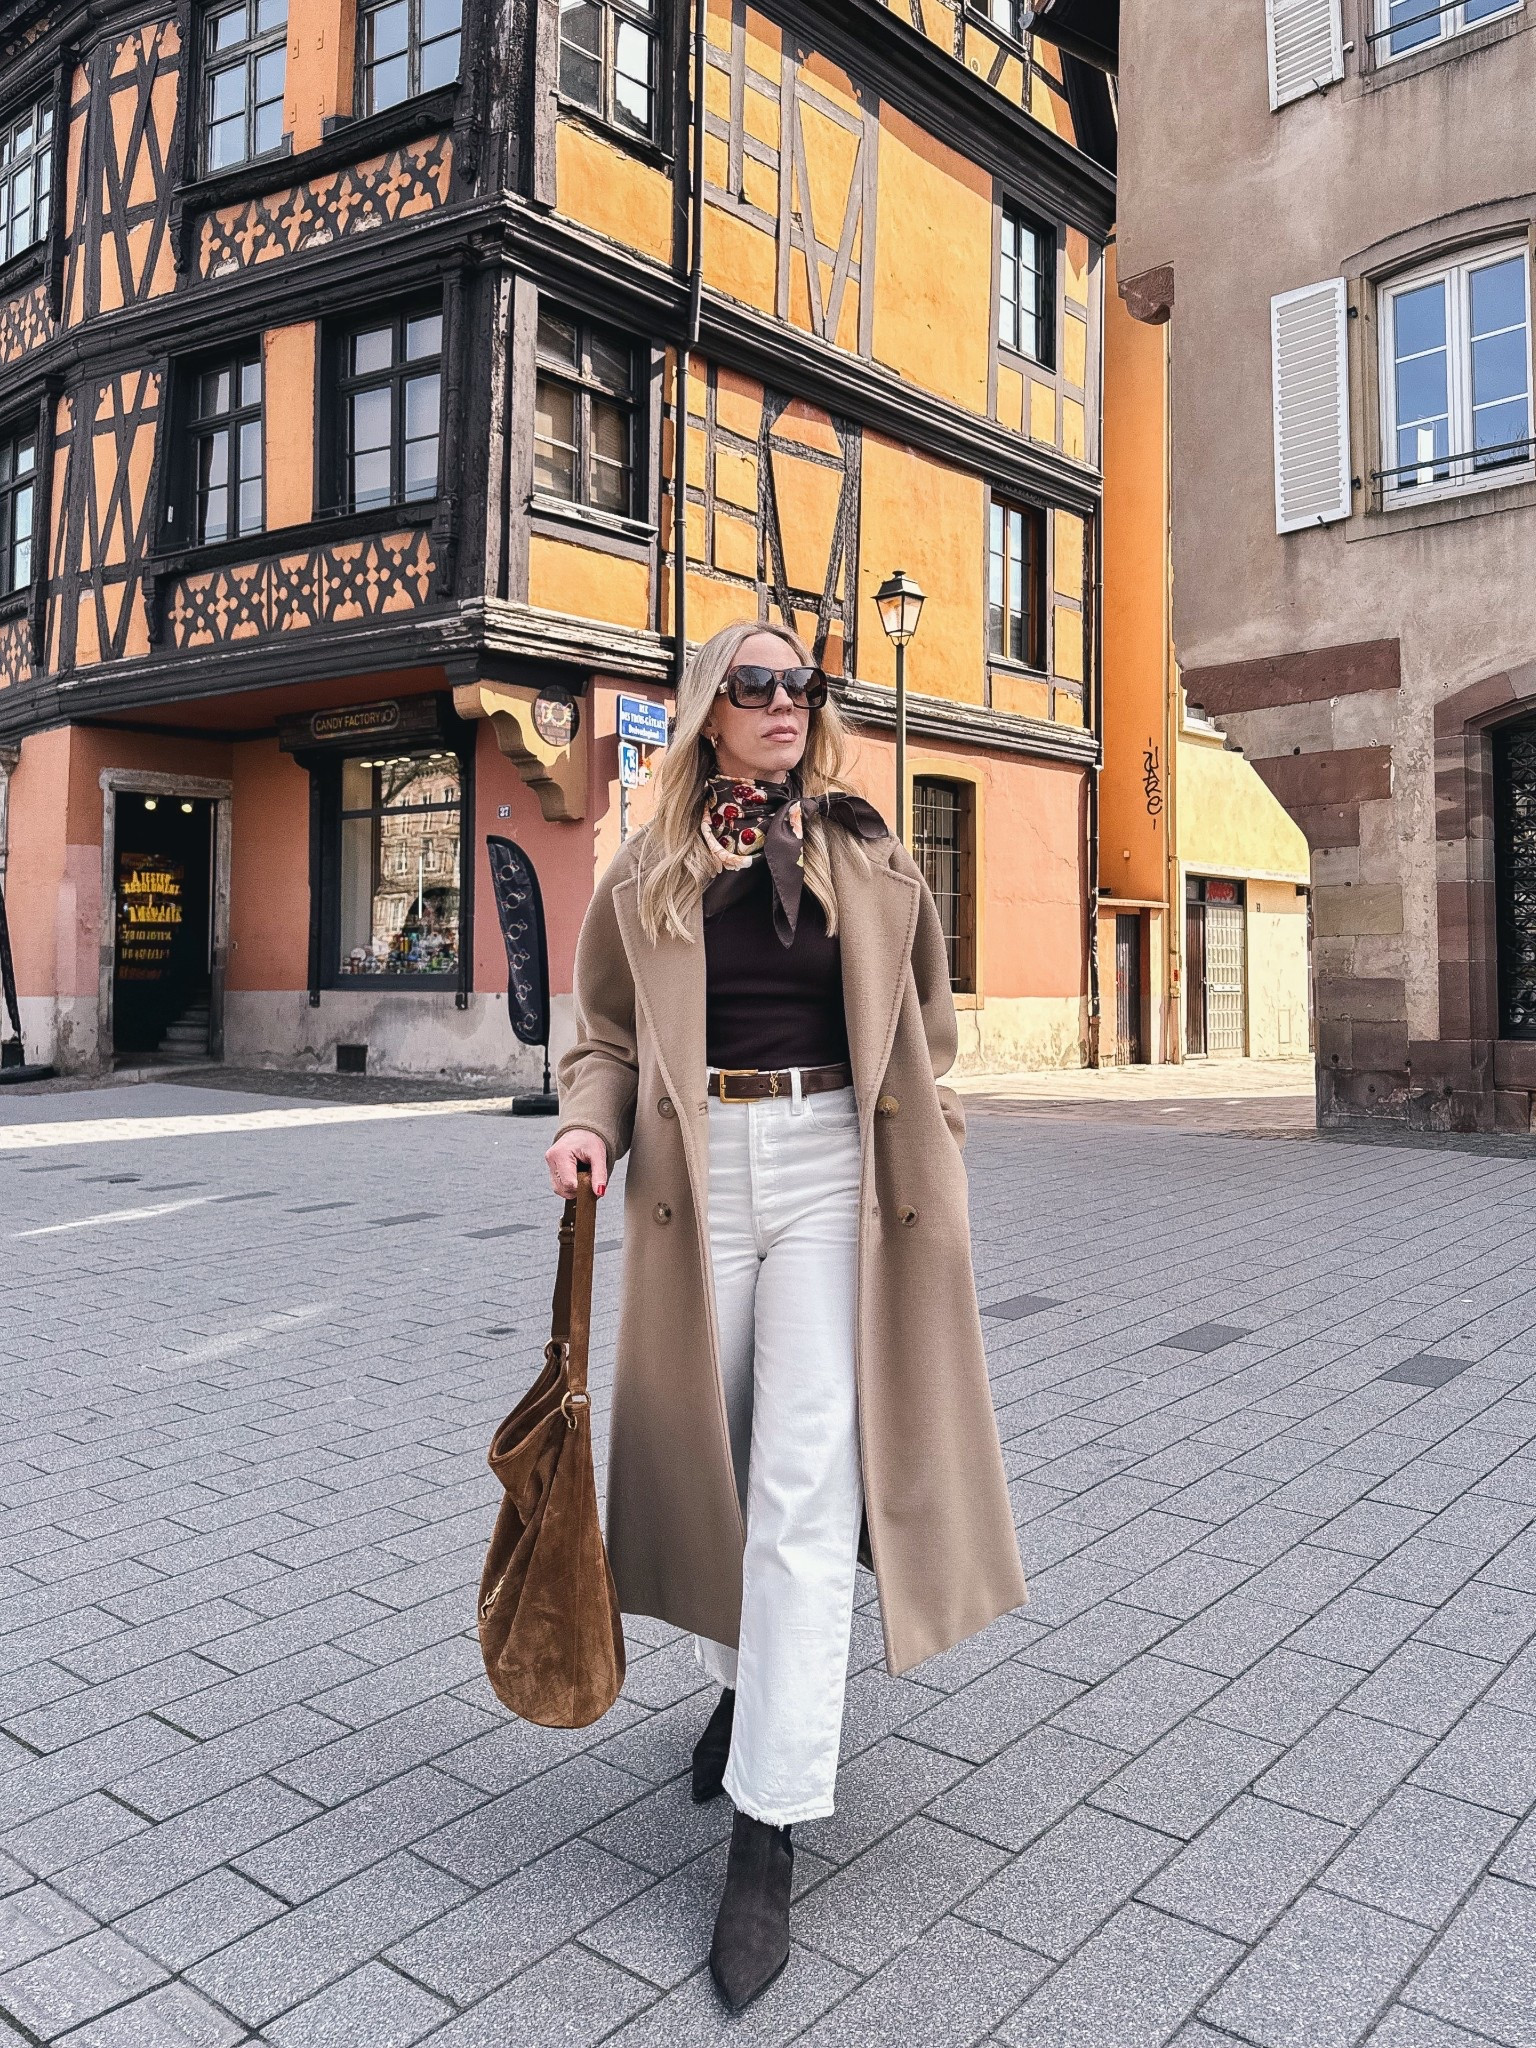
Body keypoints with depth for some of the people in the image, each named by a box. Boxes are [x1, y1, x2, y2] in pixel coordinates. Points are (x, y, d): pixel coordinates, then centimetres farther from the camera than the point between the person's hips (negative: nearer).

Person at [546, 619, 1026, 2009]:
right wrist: (588, 1125, -10)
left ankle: (769, 1833, 1)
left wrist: (928, 1167, 10)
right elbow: (609, 1036, 10)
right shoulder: (650, 871, 6)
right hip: (699, 1176, 2)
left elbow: (923, 1032, 14)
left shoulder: (869, 859, 7)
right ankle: (746, 1679, 42)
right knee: (715, 1456, 14)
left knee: (808, 1488, -7)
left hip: (830, 1170, -1)